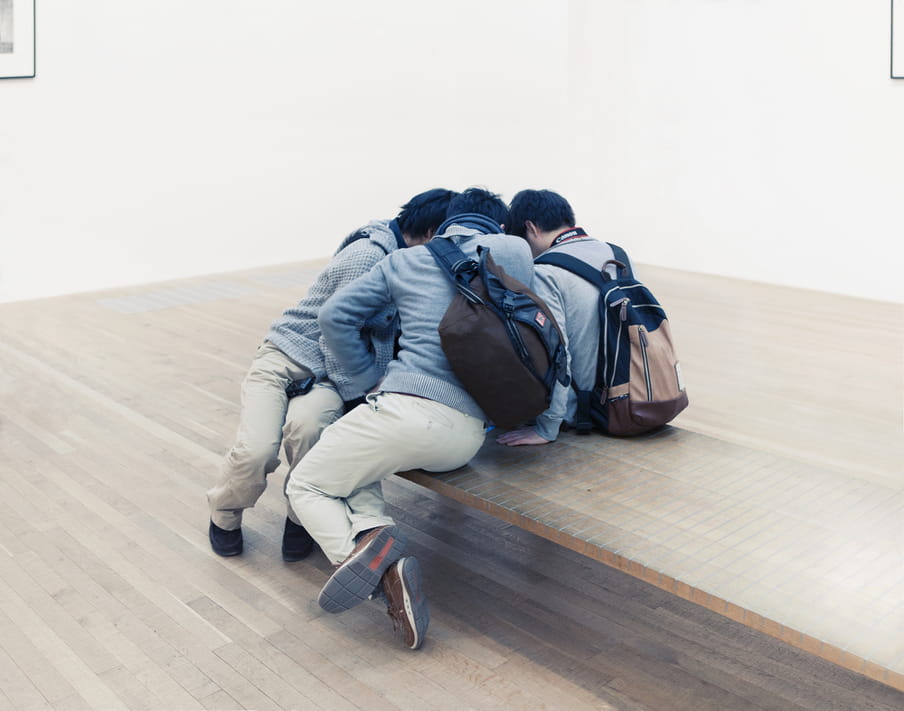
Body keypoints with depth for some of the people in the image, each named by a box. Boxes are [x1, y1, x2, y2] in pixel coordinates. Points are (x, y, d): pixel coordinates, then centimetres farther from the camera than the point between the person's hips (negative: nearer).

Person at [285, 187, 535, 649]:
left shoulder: (405, 260, 13)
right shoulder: (514, 250, 12)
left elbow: (334, 317, 9)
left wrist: (373, 381, 12)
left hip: (407, 408, -4)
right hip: (467, 439, 4)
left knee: (306, 484, 15)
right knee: (355, 468, 28)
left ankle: (360, 547, -17)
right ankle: (380, 553, -2)